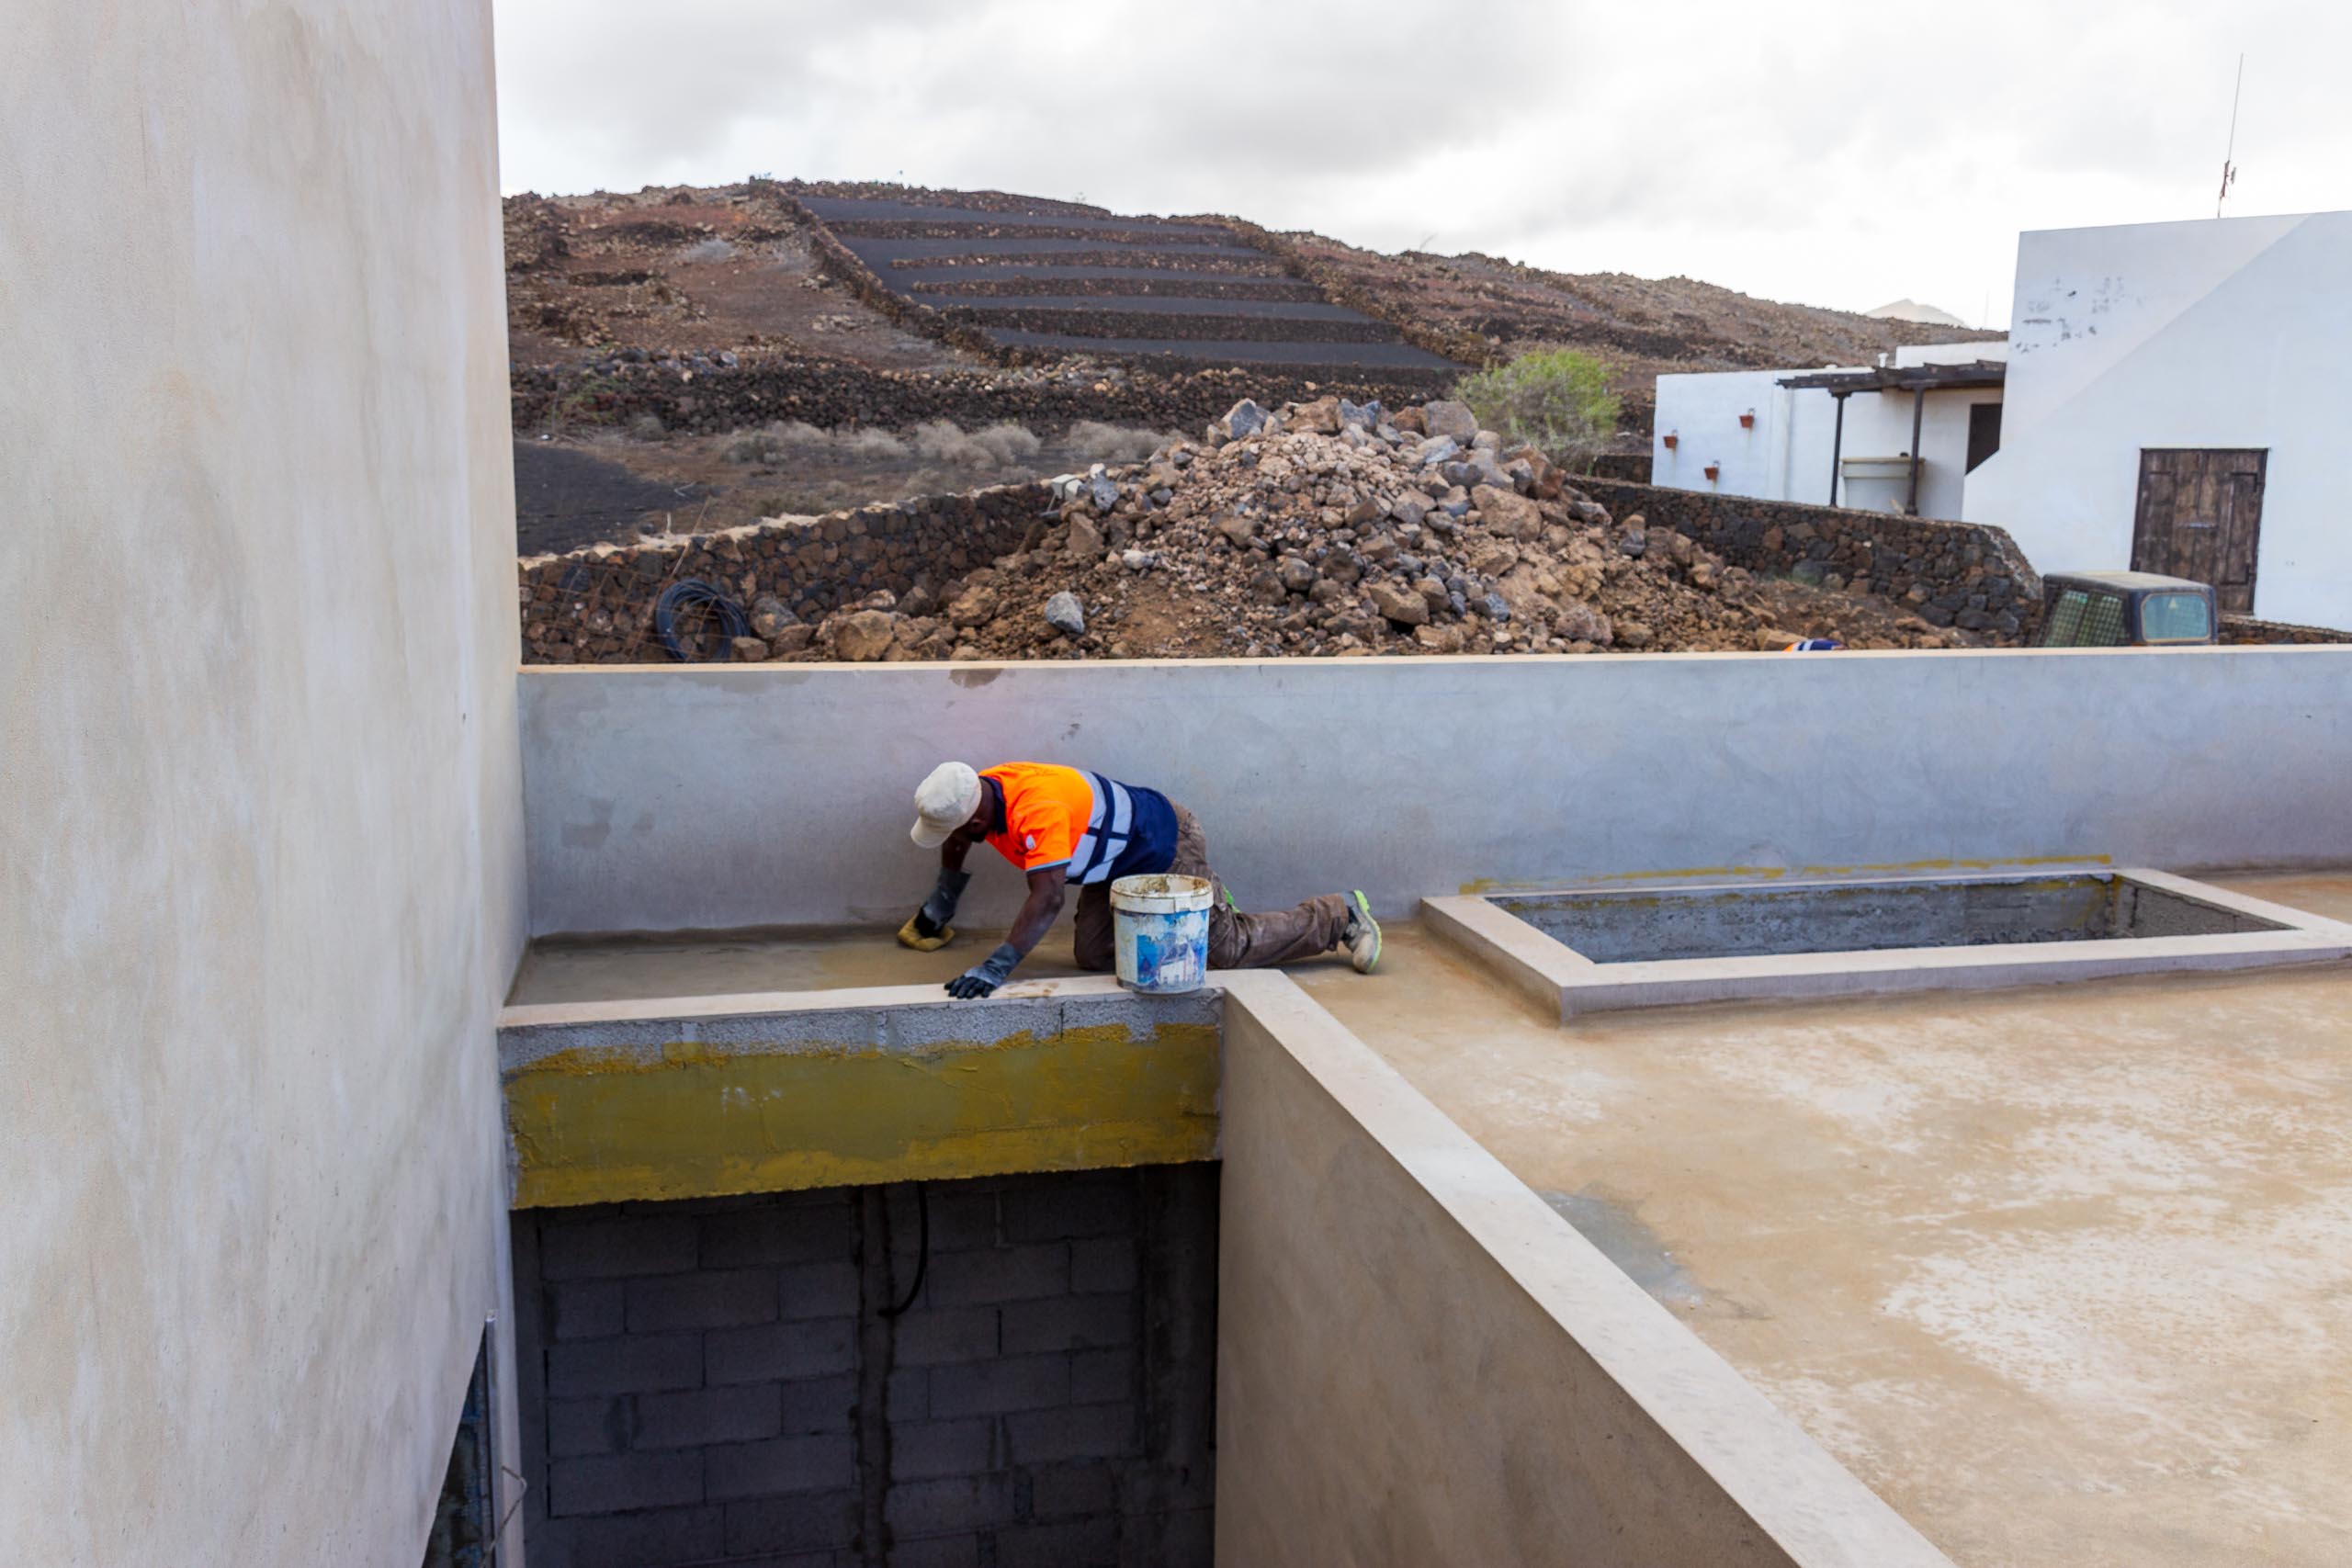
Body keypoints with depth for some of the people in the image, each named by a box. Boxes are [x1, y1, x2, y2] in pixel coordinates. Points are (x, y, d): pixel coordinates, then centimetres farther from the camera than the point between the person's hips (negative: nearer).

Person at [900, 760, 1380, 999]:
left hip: (1167, 846, -9)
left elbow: (1047, 901, -47)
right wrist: (940, 905, 23)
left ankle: (1340, 914, 20)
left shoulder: (1037, 811, -39)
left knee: (1232, 949, -1)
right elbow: (957, 845, 14)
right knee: (1093, 956, 7)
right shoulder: (979, 790, -10)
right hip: (1122, 863, 9)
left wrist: (997, 966, -53)